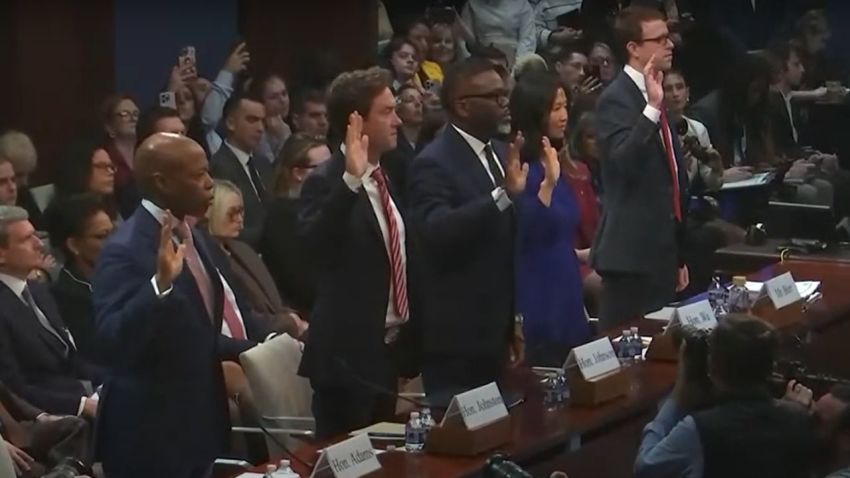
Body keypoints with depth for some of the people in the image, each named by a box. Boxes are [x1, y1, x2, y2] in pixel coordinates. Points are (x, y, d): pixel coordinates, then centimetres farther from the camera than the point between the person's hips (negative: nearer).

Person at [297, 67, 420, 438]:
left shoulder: (383, 178, 12)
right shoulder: (327, 182, -15)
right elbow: (312, 245, -34)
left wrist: (409, 336, 22)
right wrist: (350, 180, -41)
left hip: (388, 348, 9)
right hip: (349, 353, -8)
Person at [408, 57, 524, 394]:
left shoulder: (500, 154, 12)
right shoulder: (434, 164, -14)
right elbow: (435, 231, -32)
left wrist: (516, 318, 16)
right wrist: (502, 195, -38)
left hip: (495, 332, 8)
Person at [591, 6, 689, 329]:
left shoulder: (654, 97, 16)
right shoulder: (616, 99, -11)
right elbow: (624, 164, -26)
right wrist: (653, 108, -32)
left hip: (661, 251, 8)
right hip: (632, 253, -8)